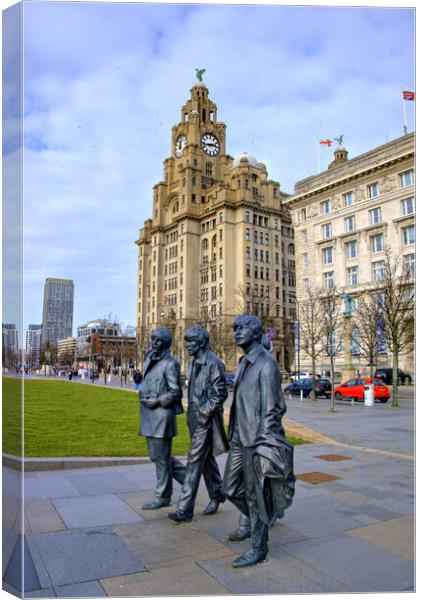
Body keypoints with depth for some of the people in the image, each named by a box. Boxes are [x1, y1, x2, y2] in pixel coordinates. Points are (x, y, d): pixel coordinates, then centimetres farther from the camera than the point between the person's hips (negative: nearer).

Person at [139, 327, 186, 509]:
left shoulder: (170, 363, -10)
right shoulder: (149, 359, 13)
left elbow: (175, 392, -11)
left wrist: (157, 401, -17)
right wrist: (144, 397, 11)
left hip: (162, 414, -9)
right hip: (148, 415, 9)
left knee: (161, 457, 2)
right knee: (155, 455, 16)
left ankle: (162, 497, 17)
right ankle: (187, 477, 30)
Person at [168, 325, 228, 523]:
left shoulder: (213, 363, -15)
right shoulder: (194, 363, 13)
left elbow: (221, 392, -16)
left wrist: (205, 411, -16)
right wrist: (191, 412, 15)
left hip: (205, 419, -9)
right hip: (194, 418, 9)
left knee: (195, 460, -7)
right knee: (206, 458, 18)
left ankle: (185, 509, -2)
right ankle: (217, 495, 34)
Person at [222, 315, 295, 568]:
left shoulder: (266, 362, -14)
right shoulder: (244, 362, 12)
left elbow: (272, 408, -17)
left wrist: (262, 442, -18)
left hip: (257, 440, -9)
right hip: (239, 438, 9)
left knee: (256, 495, 5)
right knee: (231, 489, 15)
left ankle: (258, 547, 23)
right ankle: (261, 519, 37)